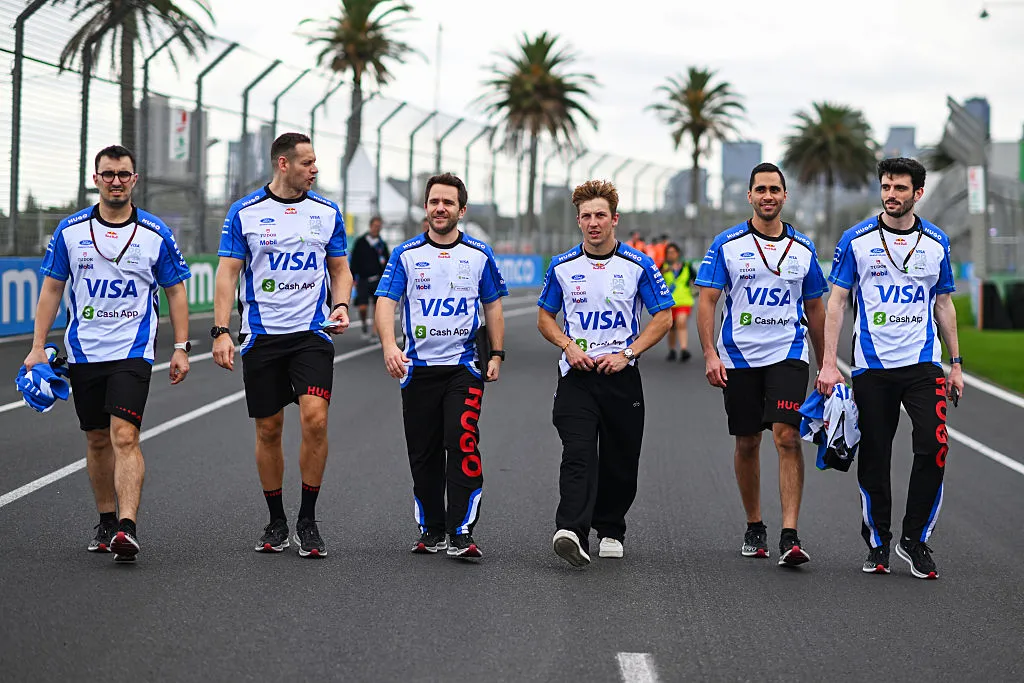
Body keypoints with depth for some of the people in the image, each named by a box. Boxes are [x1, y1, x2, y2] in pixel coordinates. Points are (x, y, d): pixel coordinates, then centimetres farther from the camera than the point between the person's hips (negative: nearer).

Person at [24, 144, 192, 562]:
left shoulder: (155, 234, 0)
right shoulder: (71, 230, 3)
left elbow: (175, 291, 7)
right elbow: (51, 289, 8)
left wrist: (181, 347, 0)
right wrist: (37, 347, 4)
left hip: (133, 353, -3)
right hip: (83, 352, 3)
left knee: (125, 437, -16)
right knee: (97, 439, 11)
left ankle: (127, 528, -25)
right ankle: (106, 521, 24)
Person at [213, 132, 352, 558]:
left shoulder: (327, 212, 7)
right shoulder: (244, 212, 1)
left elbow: (340, 269, 15)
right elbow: (228, 273, 0)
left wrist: (340, 306, -4)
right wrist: (221, 331, -9)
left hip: (313, 333, 0)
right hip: (261, 336, 0)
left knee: (314, 417, -16)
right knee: (268, 430, 4)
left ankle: (308, 520, -3)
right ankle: (276, 522, 20)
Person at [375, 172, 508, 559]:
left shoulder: (479, 255, 6)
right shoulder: (406, 255, 3)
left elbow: (492, 307, 14)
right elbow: (386, 302, -5)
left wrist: (497, 355, 6)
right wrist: (389, 345, -22)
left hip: (464, 367, -1)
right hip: (418, 367, 1)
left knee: (463, 444, -15)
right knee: (423, 453, 6)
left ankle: (461, 534, -16)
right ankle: (431, 532, 18)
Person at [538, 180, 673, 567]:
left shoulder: (638, 266, 2)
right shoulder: (562, 266, 6)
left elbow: (663, 318, 4)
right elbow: (545, 317, 15)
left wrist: (626, 353, -8)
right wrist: (568, 346, -5)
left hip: (621, 376, 1)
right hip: (576, 375, -1)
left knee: (620, 461, 7)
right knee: (578, 455, -16)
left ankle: (610, 530, 26)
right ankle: (571, 531, -30)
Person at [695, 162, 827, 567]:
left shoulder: (803, 249, 7)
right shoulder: (727, 244, 0)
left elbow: (814, 309, 15)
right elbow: (707, 300, -3)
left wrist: (825, 366, 15)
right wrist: (710, 354, -14)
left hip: (788, 355, 0)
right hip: (739, 358, 0)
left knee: (787, 435, -15)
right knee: (747, 442, 8)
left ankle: (790, 536, -18)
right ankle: (754, 527, 26)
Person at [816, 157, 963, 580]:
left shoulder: (937, 243, 6)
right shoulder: (857, 240, 0)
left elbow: (944, 304, 14)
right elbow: (837, 301, 1)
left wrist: (956, 363, 12)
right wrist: (828, 364, -6)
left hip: (923, 365, 1)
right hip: (872, 366, -1)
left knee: (934, 448, -13)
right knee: (874, 457, 4)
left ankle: (915, 538, 1)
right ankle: (877, 543, 19)